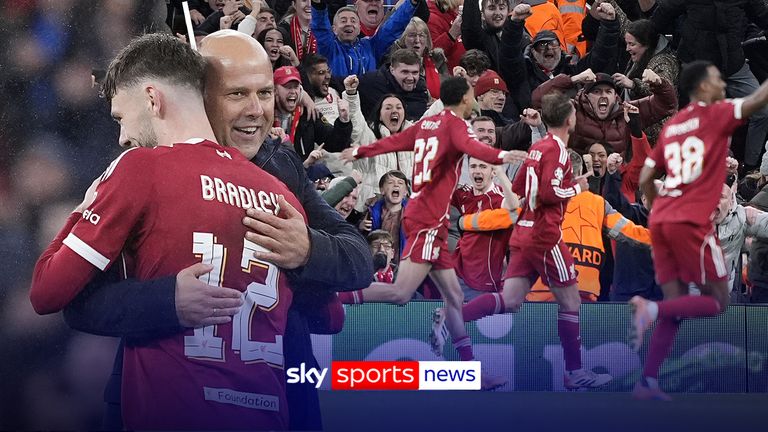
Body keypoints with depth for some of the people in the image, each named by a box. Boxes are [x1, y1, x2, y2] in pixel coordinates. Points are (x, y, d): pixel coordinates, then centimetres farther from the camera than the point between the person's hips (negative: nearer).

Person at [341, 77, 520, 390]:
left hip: (427, 220, 10)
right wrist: (501, 156, -44)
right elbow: (470, 147, -27)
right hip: (429, 219, -10)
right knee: (400, 294, -17)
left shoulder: (427, 123, 16)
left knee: (453, 296, 9)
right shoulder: (455, 124, -5)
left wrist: (359, 152, 44)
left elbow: (392, 142, 27)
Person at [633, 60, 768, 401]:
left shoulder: (671, 126, 19)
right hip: (692, 222, -7)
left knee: (675, 307, 11)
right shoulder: (715, 115, 0)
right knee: (717, 301, 3)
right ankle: (652, 308, -18)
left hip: (661, 221, 7)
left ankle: (647, 383, 4)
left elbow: (644, 179, 20)